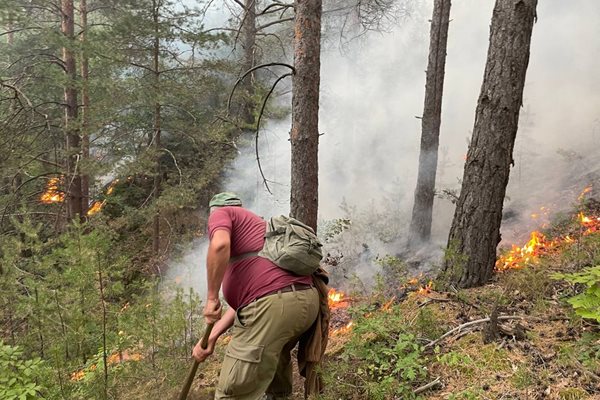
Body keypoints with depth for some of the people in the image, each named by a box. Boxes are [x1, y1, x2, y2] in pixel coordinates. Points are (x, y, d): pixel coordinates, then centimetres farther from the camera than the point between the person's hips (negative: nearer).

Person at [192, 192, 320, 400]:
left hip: (271, 305, -9)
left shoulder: (221, 214, 13)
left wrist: (211, 298, -6)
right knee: (274, 355, 37)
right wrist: (211, 337, 22)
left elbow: (220, 244, -15)